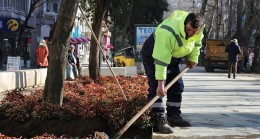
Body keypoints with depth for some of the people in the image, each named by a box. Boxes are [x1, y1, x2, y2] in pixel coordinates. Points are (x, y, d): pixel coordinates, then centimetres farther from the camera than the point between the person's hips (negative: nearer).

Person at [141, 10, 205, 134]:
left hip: (173, 56, 7)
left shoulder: (197, 29, -19)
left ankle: (173, 116, 18)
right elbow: (160, 59, -41)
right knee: (156, 87, -20)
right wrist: (160, 82, -41)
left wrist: (193, 58, -1)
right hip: (153, 54, -7)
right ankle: (159, 121, -22)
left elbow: (196, 42, 6)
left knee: (177, 86, 7)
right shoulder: (168, 32, -42)